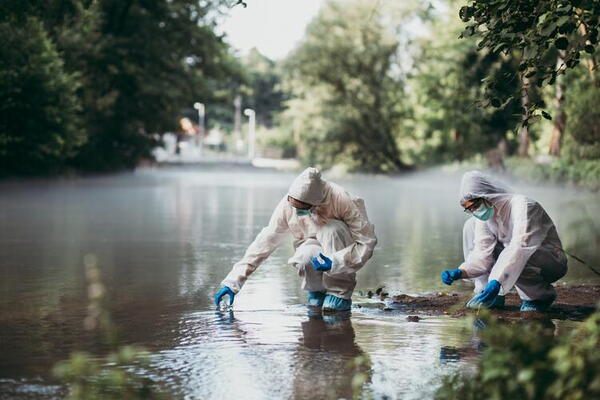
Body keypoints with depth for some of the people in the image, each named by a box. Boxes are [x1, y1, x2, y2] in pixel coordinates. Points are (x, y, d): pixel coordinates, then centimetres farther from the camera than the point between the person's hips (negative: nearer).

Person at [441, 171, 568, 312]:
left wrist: (497, 281, -47)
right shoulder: (484, 215, -4)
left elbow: (519, 248, -38)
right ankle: (489, 294, -1)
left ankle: (542, 295, -9)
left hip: (553, 261, -7)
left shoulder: (522, 205, -26)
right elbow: (482, 254, -9)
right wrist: (459, 273, -27)